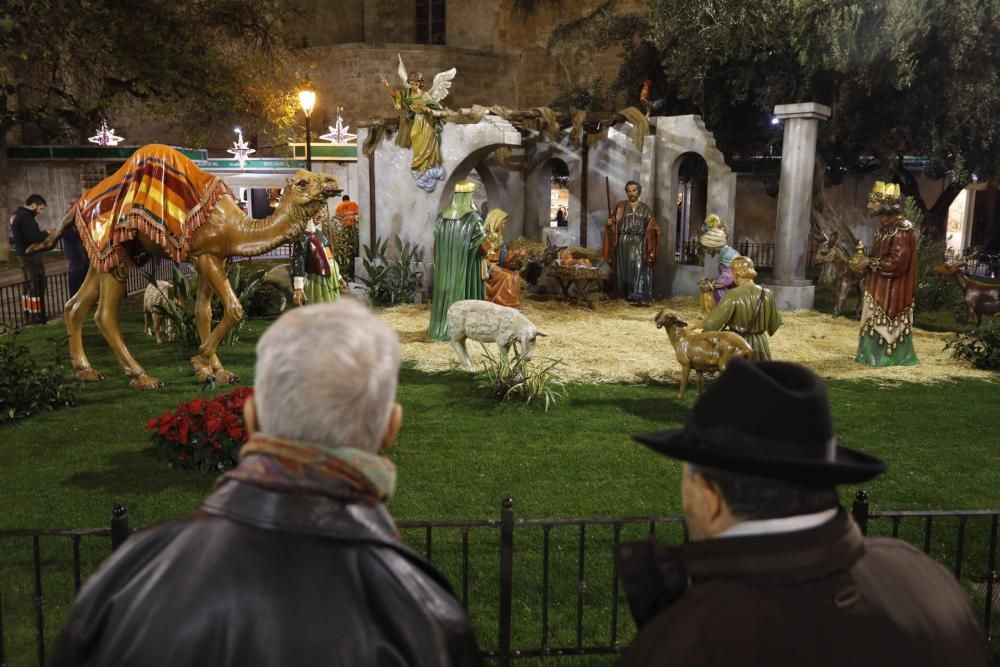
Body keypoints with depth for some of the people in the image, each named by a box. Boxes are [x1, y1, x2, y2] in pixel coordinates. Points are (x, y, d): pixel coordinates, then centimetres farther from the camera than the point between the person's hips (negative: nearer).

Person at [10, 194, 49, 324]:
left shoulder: (17, 214, 13)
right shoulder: (25, 217, -19)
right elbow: (34, 237, -26)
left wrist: (42, 234, 1)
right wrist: (46, 233, -10)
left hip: (24, 254, 10)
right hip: (30, 255, -10)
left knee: (29, 286, 16)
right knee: (36, 286, -5)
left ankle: (29, 317, 22)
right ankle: (36, 318, -3)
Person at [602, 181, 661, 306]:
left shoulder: (645, 208, 11)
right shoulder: (620, 206, 9)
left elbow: (651, 225, 10)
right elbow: (614, 221, 6)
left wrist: (654, 228, -11)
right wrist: (609, 222, -16)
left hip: (639, 243, 0)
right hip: (624, 242, 0)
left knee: (640, 268, -9)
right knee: (625, 269, 0)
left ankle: (639, 296, -10)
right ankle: (626, 296, 5)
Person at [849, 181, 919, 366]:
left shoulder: (902, 228, -17)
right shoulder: (885, 226, 12)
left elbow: (898, 262, -23)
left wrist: (869, 262, -17)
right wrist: (864, 260, 3)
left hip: (892, 291, -9)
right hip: (878, 288, 9)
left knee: (886, 325, -3)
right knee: (874, 323, 12)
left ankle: (888, 357, 5)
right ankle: (874, 354, 19)